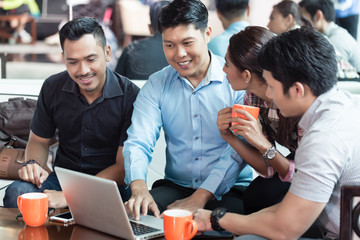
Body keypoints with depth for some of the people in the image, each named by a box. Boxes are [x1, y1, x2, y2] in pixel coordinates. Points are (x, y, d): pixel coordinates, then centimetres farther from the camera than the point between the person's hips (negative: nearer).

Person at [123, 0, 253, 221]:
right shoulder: (156, 85, 5)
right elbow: (138, 142, -4)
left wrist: (201, 196, -26)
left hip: (229, 191, -3)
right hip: (175, 187, 3)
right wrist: (139, 186, -27)